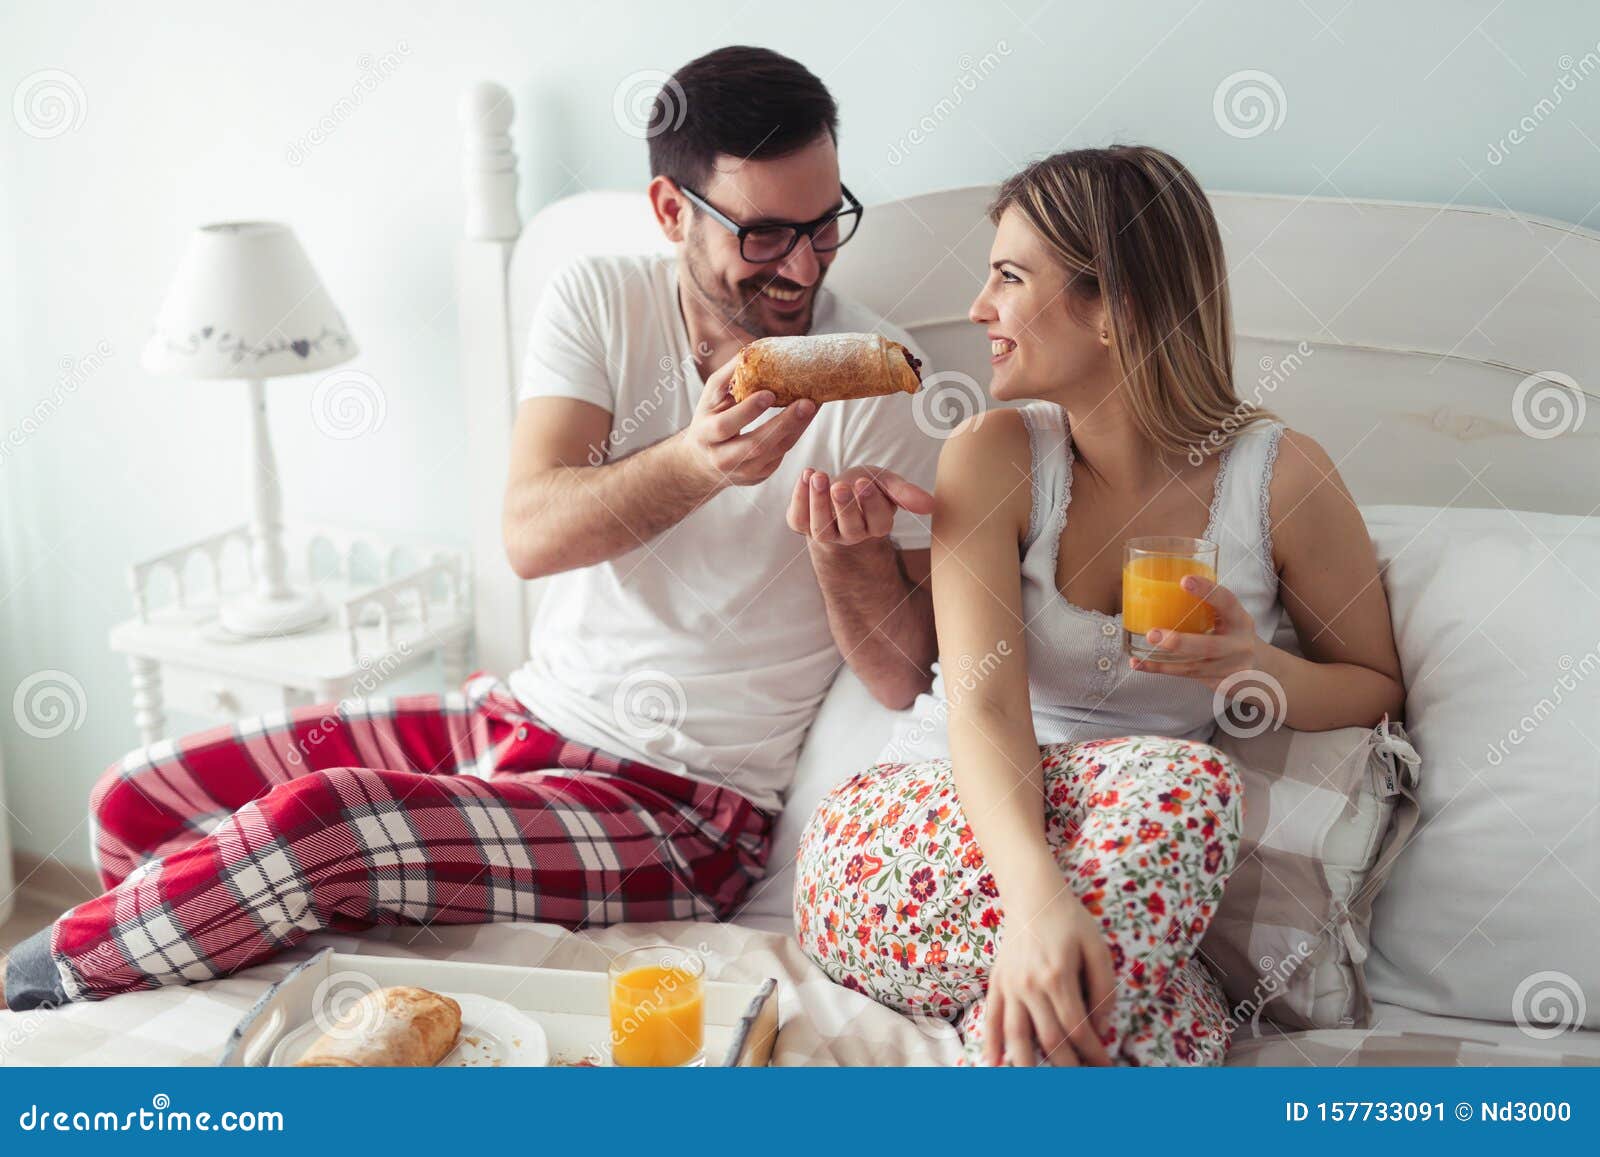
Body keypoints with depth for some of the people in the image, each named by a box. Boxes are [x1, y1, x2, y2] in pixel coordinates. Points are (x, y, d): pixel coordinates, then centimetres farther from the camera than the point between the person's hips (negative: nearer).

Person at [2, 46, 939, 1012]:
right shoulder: (602, 299, 0)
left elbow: (902, 680, -9)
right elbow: (532, 534, -14)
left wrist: (851, 551, -30)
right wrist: (693, 464, -33)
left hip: (682, 805, -5)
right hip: (524, 714, 5)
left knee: (317, 824, -26)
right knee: (139, 800, -1)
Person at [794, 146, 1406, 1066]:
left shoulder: (1281, 478, -4)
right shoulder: (996, 455, -5)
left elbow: (1380, 690, 9)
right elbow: (984, 702, -18)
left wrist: (1260, 671, -16)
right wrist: (1036, 894, -38)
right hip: (936, 811, -1)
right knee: (1184, 783, -31)